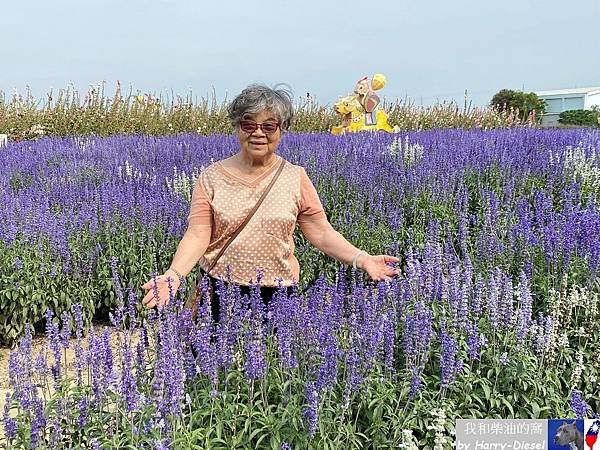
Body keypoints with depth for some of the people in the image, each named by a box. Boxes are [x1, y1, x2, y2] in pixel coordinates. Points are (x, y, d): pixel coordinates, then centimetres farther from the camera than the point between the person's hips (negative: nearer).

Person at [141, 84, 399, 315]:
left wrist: (361, 259, -15)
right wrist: (174, 274, -26)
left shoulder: (295, 178, -2)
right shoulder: (212, 177, -5)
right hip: (221, 291, 0)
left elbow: (321, 233, -2)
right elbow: (197, 235, -10)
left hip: (277, 292, 1)